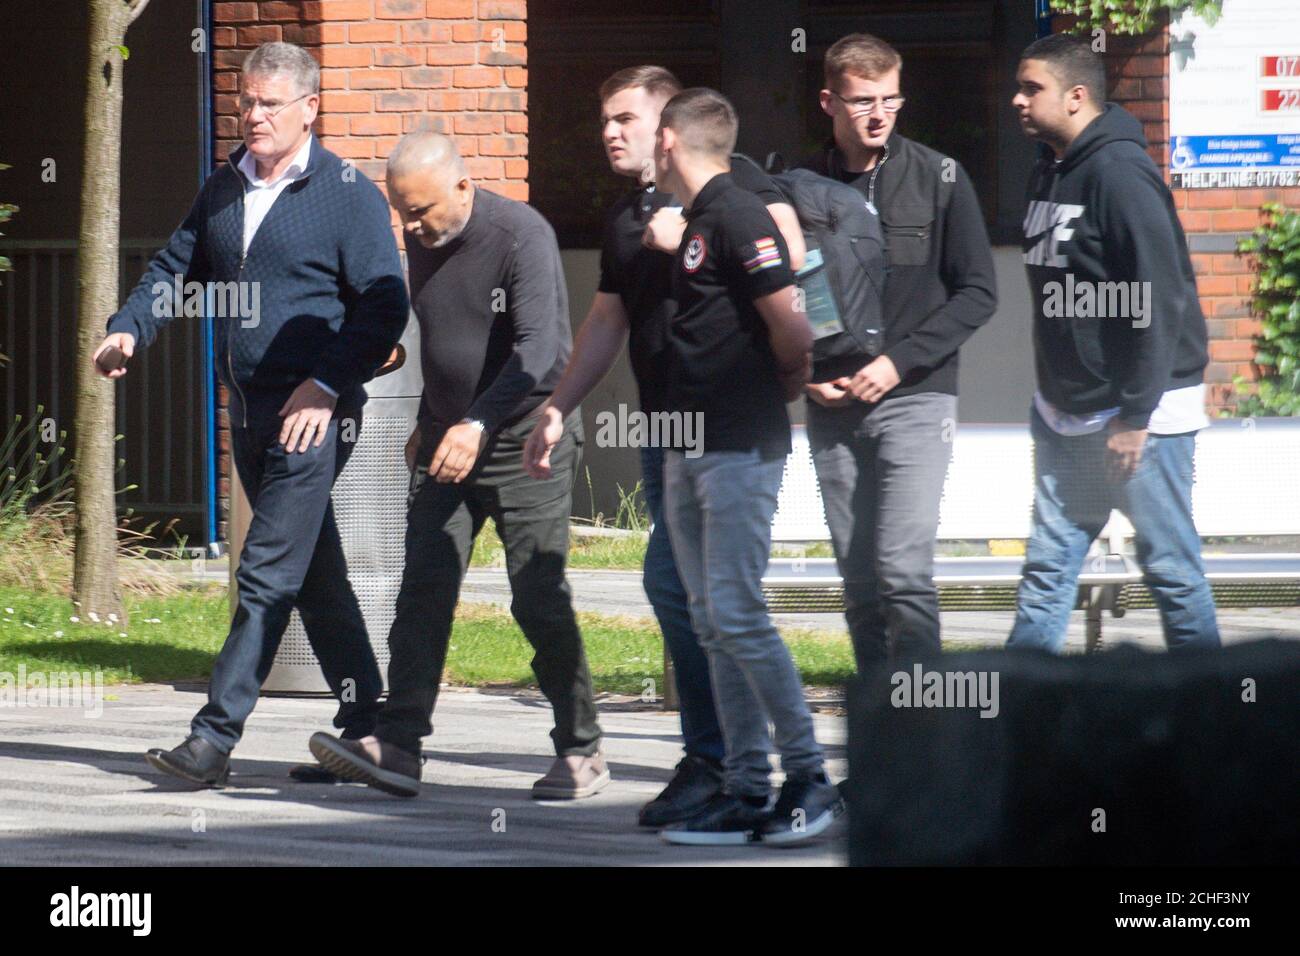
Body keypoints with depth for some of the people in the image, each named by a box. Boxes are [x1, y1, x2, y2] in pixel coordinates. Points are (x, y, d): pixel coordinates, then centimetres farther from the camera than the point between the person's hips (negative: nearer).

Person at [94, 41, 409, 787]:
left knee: (268, 575, -11)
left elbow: (385, 306, -10)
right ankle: (364, 727, 21)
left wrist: (325, 386, -19)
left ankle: (216, 738, -16)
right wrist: (129, 330, -2)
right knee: (315, 578, 13)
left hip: (312, 416, -8)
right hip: (249, 412, 8)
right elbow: (177, 269, 17)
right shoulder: (224, 189, 14)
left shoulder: (350, 196, -7)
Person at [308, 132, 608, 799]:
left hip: (525, 443, -6)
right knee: (423, 591, -6)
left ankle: (581, 754, 7)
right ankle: (397, 747, -11)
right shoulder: (423, 241, 6)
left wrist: (479, 425, -34)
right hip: (448, 443, 6)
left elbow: (537, 349, -25)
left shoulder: (520, 235, -16)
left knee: (539, 600, -5)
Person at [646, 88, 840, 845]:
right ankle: (746, 791, 9)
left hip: (740, 449, -10)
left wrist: (776, 387, 1)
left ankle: (810, 777, -5)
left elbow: (793, 329, -16)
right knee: (714, 625, 7)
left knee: (738, 615, -11)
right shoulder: (697, 222, 16)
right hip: (692, 449, 10)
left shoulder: (736, 217, -13)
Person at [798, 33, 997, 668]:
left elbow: (977, 293, -1)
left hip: (916, 400, -3)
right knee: (859, 583, 6)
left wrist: (898, 362, -11)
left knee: (903, 569, -15)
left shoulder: (939, 179, 0)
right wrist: (803, 374, -3)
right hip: (831, 408, 3)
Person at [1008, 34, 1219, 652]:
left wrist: (1135, 415, -21)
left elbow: (1159, 300, -21)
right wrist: (1049, 399, 16)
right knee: (1048, 564, 7)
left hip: (1140, 412, -9)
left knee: (1171, 566, 0)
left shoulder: (1118, 175, -17)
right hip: (1066, 410, 9)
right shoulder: (1051, 174, 11)